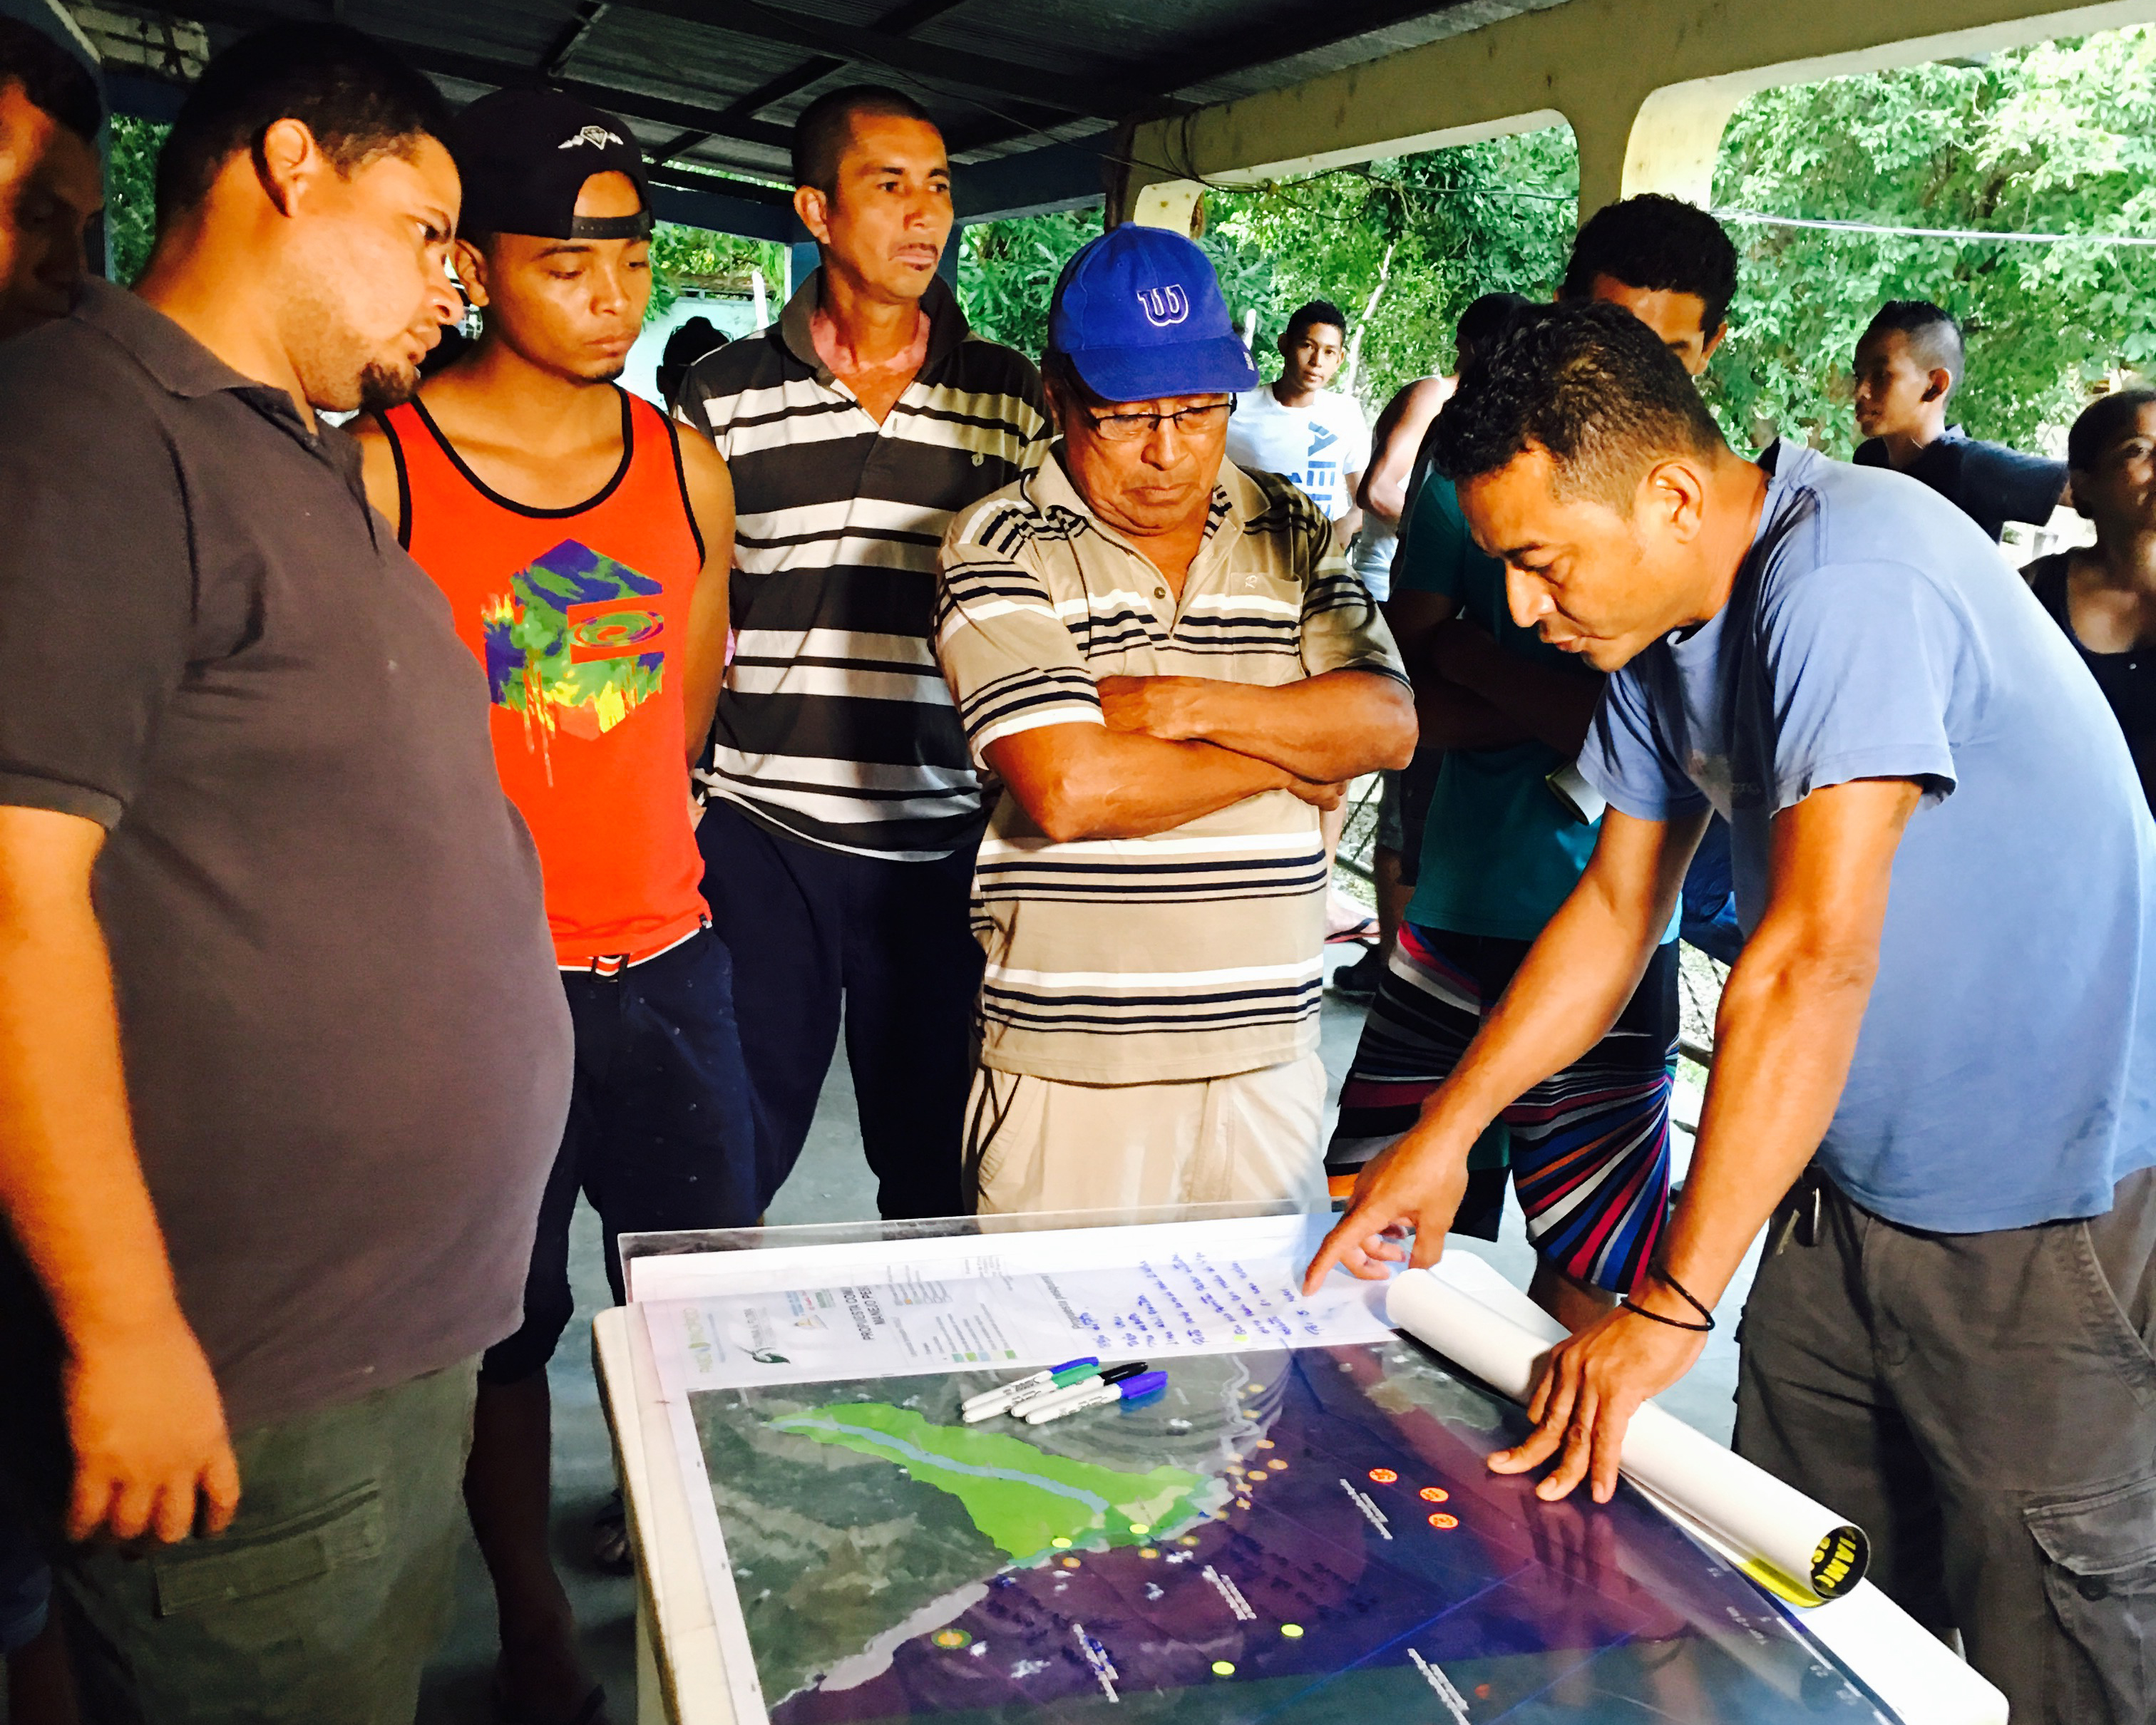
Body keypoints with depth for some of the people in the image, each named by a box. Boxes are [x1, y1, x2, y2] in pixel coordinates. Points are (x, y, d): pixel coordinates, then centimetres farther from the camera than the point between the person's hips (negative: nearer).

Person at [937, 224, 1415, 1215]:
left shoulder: (1293, 534, 9)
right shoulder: (998, 549, -6)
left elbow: (1388, 725, -1)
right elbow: (1070, 791, -18)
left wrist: (1188, 704, -13)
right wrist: (1286, 755, -7)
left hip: (1270, 1048, 4)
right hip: (1070, 1061, -3)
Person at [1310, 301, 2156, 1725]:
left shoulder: (1851, 577, -25)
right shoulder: (1657, 619, 3)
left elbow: (1814, 955, -32)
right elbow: (1619, 907, 11)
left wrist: (1673, 1302, -30)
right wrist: (1446, 1131, 6)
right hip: (1851, 1182, 8)